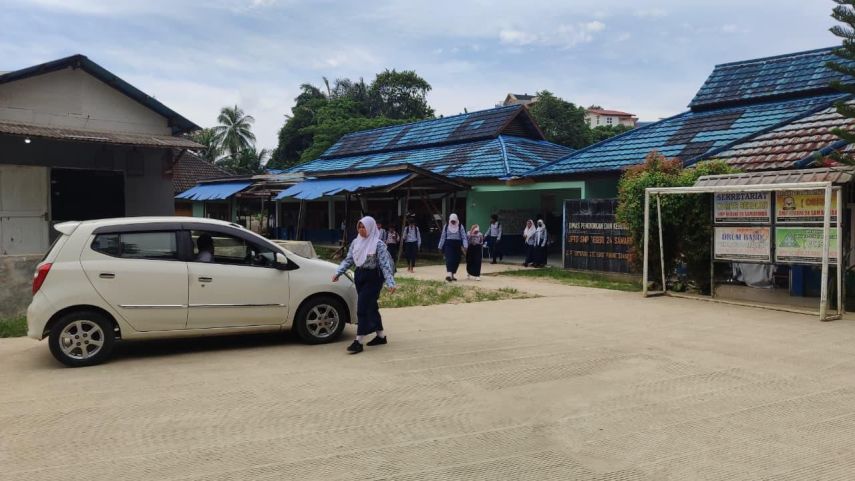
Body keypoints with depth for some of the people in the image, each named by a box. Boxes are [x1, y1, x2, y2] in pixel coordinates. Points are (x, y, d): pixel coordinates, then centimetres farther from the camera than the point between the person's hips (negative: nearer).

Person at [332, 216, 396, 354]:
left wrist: (390, 282, -23)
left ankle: (359, 342, -8)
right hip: (359, 276, 7)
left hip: (373, 278, -7)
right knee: (371, 307, 14)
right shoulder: (356, 242, 7)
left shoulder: (378, 244, -12)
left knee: (363, 308, -11)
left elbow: (385, 264, -15)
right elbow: (348, 259, 12)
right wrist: (338, 272, 1)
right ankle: (381, 336, 27)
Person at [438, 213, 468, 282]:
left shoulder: (460, 226, 3)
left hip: (457, 245, 2)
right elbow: (443, 237, 10)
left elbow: (464, 237, -2)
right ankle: (449, 274, -28)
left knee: (456, 260, 5)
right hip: (448, 244, -2)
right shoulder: (446, 226, 6)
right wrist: (440, 247, 10)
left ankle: (452, 275, 21)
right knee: (449, 259, -16)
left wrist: (465, 246, -13)